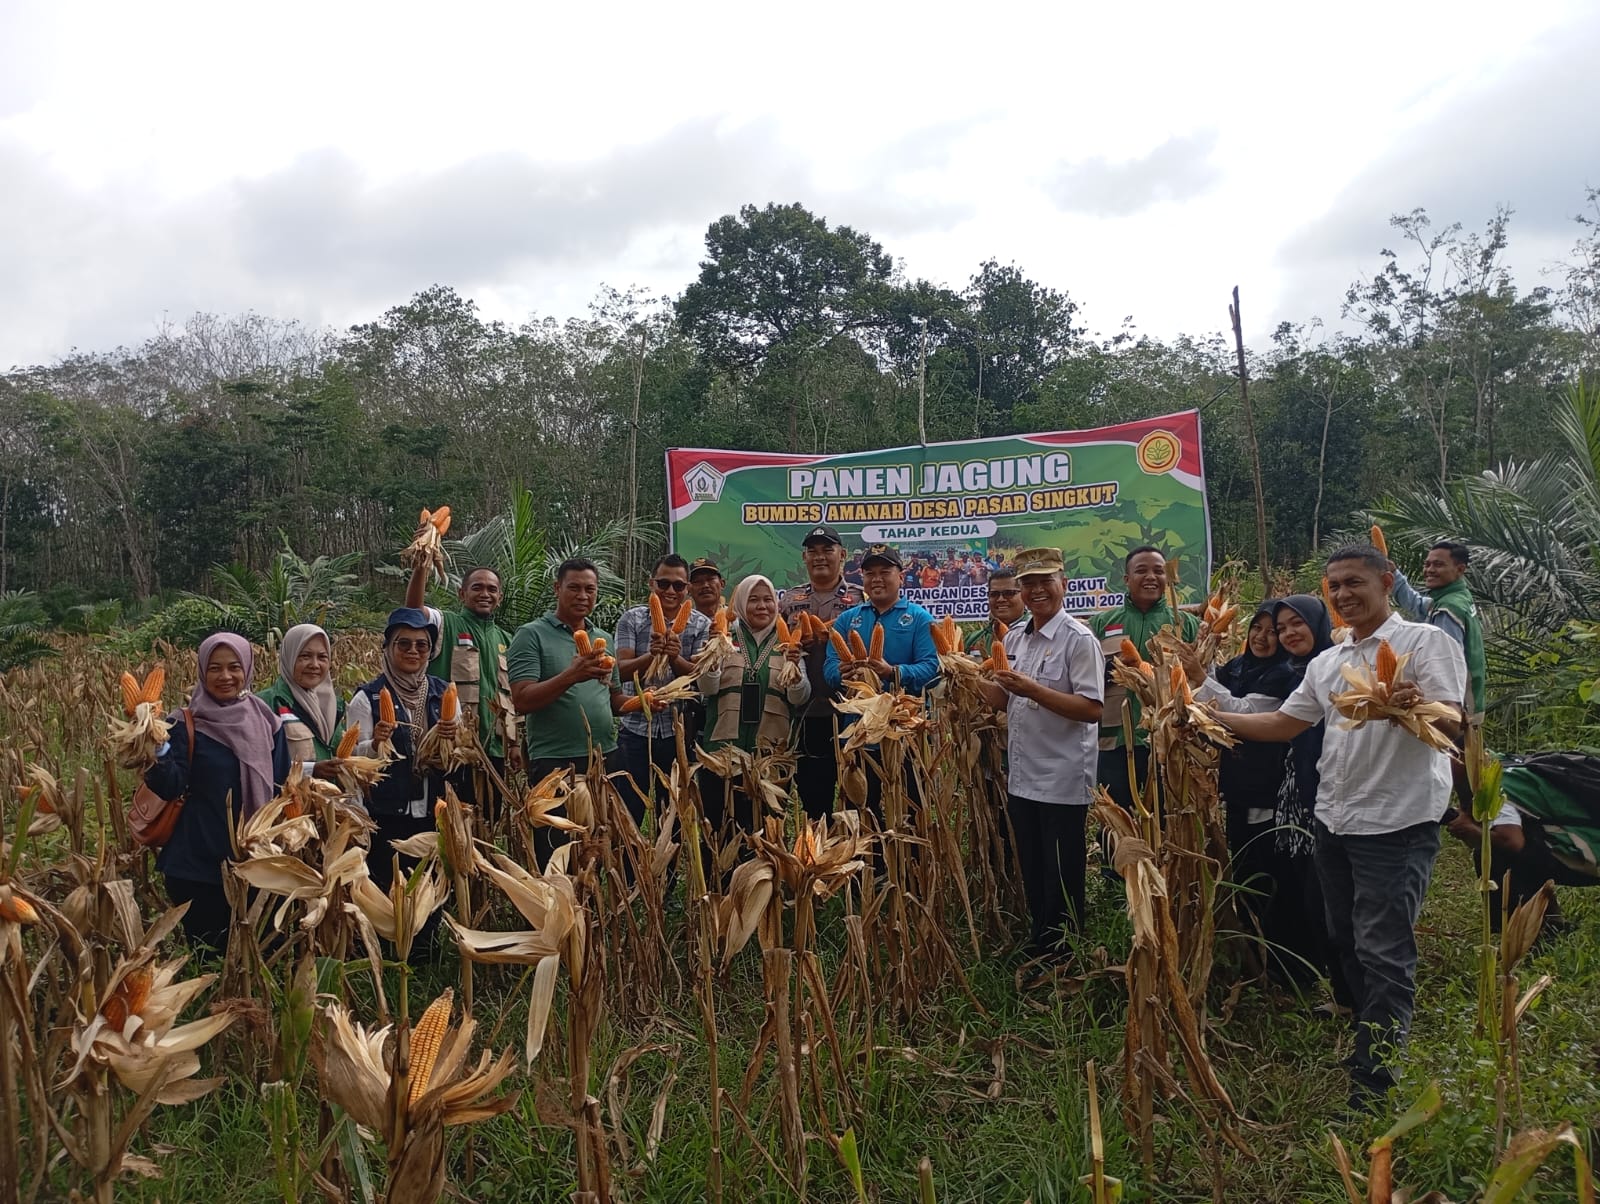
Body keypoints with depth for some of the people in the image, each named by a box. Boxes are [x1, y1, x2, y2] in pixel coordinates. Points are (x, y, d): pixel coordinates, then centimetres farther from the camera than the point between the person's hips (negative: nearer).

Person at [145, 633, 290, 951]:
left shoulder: (267, 722, 4)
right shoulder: (186, 725, -5)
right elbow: (171, 789, -14)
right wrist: (157, 748, -29)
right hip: (198, 862, -3)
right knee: (207, 950, 6)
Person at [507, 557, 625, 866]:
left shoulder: (604, 640, 14)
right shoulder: (532, 635, -4)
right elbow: (522, 700, -14)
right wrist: (571, 676, -26)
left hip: (605, 759, 6)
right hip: (555, 763, -6)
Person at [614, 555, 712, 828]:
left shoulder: (700, 625, 1)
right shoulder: (632, 619, 0)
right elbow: (622, 671, -10)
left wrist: (675, 657, -25)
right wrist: (651, 655, -28)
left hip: (679, 731, 0)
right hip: (636, 728, 0)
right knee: (628, 810, 5)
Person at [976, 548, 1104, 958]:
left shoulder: (1079, 640, -12)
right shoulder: (1014, 638, 10)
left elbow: (1092, 709, -20)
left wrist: (1033, 690, -27)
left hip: (1063, 782, -7)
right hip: (1022, 779, 7)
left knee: (1062, 881, 6)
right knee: (1032, 874, 17)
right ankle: (1038, 946, 32)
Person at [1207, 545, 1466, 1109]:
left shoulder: (1426, 642, -6)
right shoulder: (1327, 663, 15)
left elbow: (1452, 723, -18)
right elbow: (1283, 724, 18)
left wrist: (1415, 706, -40)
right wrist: (1212, 716, 8)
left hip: (1397, 823, -8)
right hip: (1334, 820, 8)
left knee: (1383, 952, -7)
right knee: (1346, 942, 16)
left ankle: (1371, 1081, -1)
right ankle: (1380, 1037, 34)